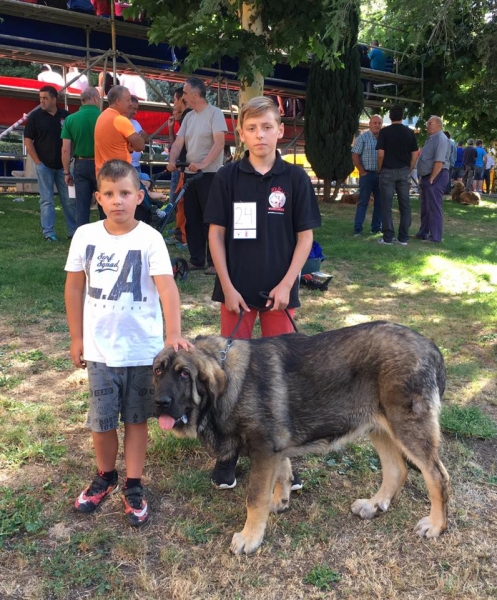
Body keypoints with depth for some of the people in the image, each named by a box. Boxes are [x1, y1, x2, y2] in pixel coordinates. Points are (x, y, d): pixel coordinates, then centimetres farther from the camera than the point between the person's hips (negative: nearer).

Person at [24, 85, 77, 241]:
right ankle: (48, 232, 6)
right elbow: (28, 141, -2)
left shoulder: (66, 116, 3)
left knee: (69, 199, 6)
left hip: (63, 165, 2)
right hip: (44, 166, -2)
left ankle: (73, 231, 14)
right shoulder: (35, 116, -2)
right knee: (47, 200, 1)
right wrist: (38, 162, -7)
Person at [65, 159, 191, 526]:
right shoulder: (85, 235, -3)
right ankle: (105, 476, 38)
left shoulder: (150, 239, -13)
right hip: (100, 348, 3)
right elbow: (74, 288, 7)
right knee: (101, 421, 12)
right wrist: (76, 337, 8)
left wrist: (174, 333, -38)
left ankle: (133, 486, 28)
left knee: (136, 419, 12)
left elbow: (167, 286, -24)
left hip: (143, 349, -2)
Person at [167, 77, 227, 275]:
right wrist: (172, 161, -11)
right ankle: (196, 260, 18)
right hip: (190, 174, 8)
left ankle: (215, 262, 0)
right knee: (192, 219, 10)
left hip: (209, 174, -8)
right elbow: (178, 142, 9)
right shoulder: (189, 117, 14)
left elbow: (219, 143, -17)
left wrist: (202, 164, -28)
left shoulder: (214, 113, -7)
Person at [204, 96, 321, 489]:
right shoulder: (228, 177, -2)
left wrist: (286, 284, -9)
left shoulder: (295, 178, -2)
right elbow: (216, 234, -1)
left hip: (279, 290, 0)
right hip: (236, 289, 0)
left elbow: (305, 235, -1)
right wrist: (227, 287, -7)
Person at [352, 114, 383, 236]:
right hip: (367, 174, -4)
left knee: (379, 202, 7)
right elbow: (355, 156, -5)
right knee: (363, 202, -3)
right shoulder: (363, 137, -2)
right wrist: (362, 172, -8)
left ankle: (376, 227, 17)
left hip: (381, 175, 4)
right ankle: (357, 228, -1)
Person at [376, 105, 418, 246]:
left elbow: (381, 154, -10)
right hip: (404, 171, 3)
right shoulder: (410, 133, 5)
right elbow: (414, 155, 5)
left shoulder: (384, 131, -5)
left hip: (388, 171, -3)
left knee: (386, 205, 1)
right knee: (405, 205, 7)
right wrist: (408, 171, 14)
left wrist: (379, 170, 4)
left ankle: (388, 237, 0)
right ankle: (403, 237, 9)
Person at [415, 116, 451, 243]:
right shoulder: (431, 138, 18)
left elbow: (439, 161, -23)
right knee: (425, 208, 16)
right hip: (427, 177, 10)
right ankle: (423, 233, 25)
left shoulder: (441, 139, -14)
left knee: (434, 208, -7)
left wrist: (431, 179, -22)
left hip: (436, 177, -10)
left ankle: (435, 237, -3)